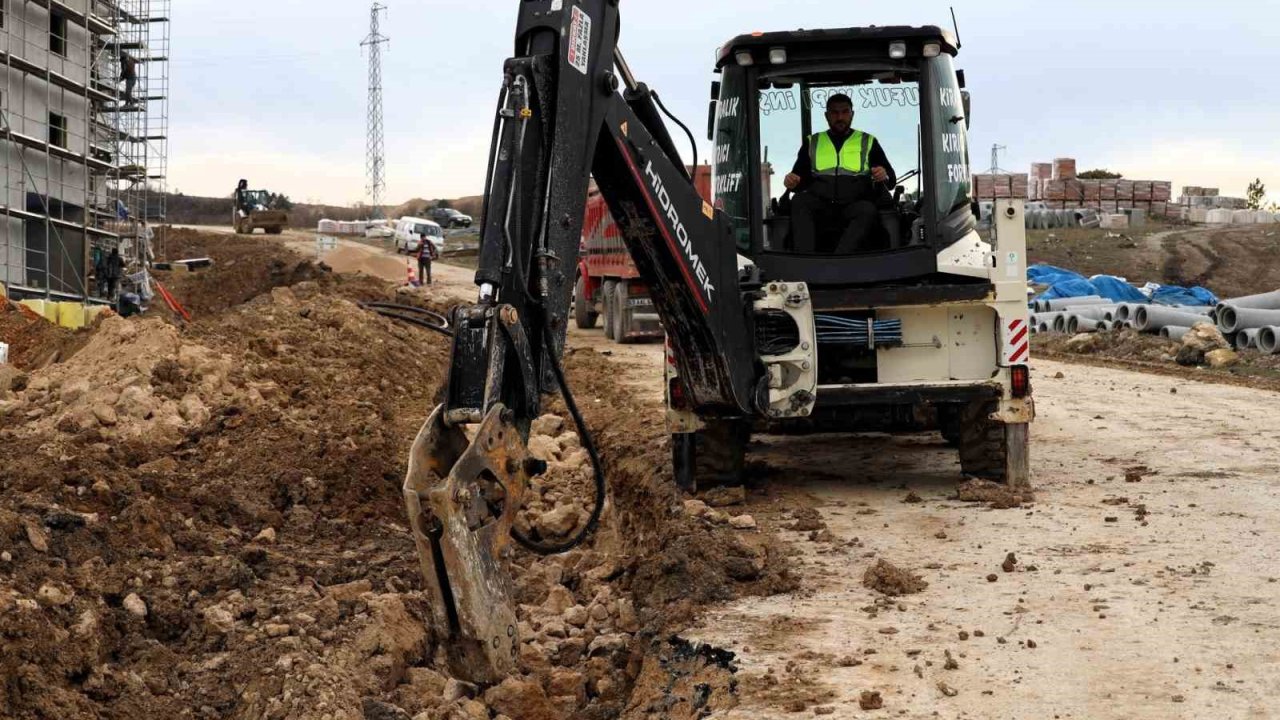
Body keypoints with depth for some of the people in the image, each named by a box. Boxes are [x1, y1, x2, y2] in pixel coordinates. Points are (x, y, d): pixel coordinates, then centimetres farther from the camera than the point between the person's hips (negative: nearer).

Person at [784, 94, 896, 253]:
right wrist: (791, 182, -4)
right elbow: (799, 178, 21)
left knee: (868, 210, -34)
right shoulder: (812, 143, 22)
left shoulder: (868, 142, 18)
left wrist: (885, 177, -10)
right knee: (799, 201, -29)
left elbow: (891, 180, 15)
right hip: (820, 203, 1)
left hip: (854, 203, -1)